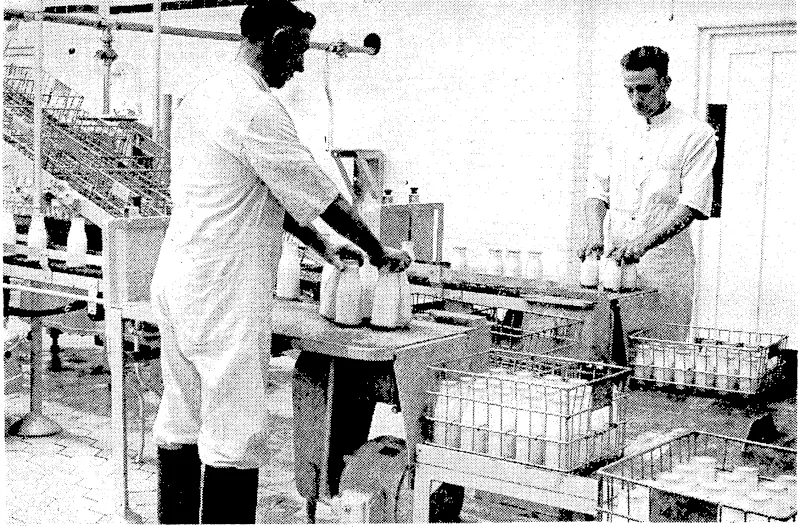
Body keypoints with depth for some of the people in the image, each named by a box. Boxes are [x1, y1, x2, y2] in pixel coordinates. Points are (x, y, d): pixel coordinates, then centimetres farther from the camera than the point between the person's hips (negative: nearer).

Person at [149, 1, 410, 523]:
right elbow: (320, 194, -11)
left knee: (181, 423, 15)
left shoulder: (201, 95, 15)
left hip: (176, 278, 10)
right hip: (224, 289, -10)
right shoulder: (255, 107, -16)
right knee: (236, 437, -3)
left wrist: (321, 244, 21)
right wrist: (379, 251, 1)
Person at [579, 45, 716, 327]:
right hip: (614, 263, 4)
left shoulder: (696, 135, -2)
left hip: (665, 268, -4)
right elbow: (597, 190, 10)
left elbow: (691, 205, -11)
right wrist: (595, 235, -10)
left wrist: (643, 242, -23)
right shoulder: (619, 136, 14)